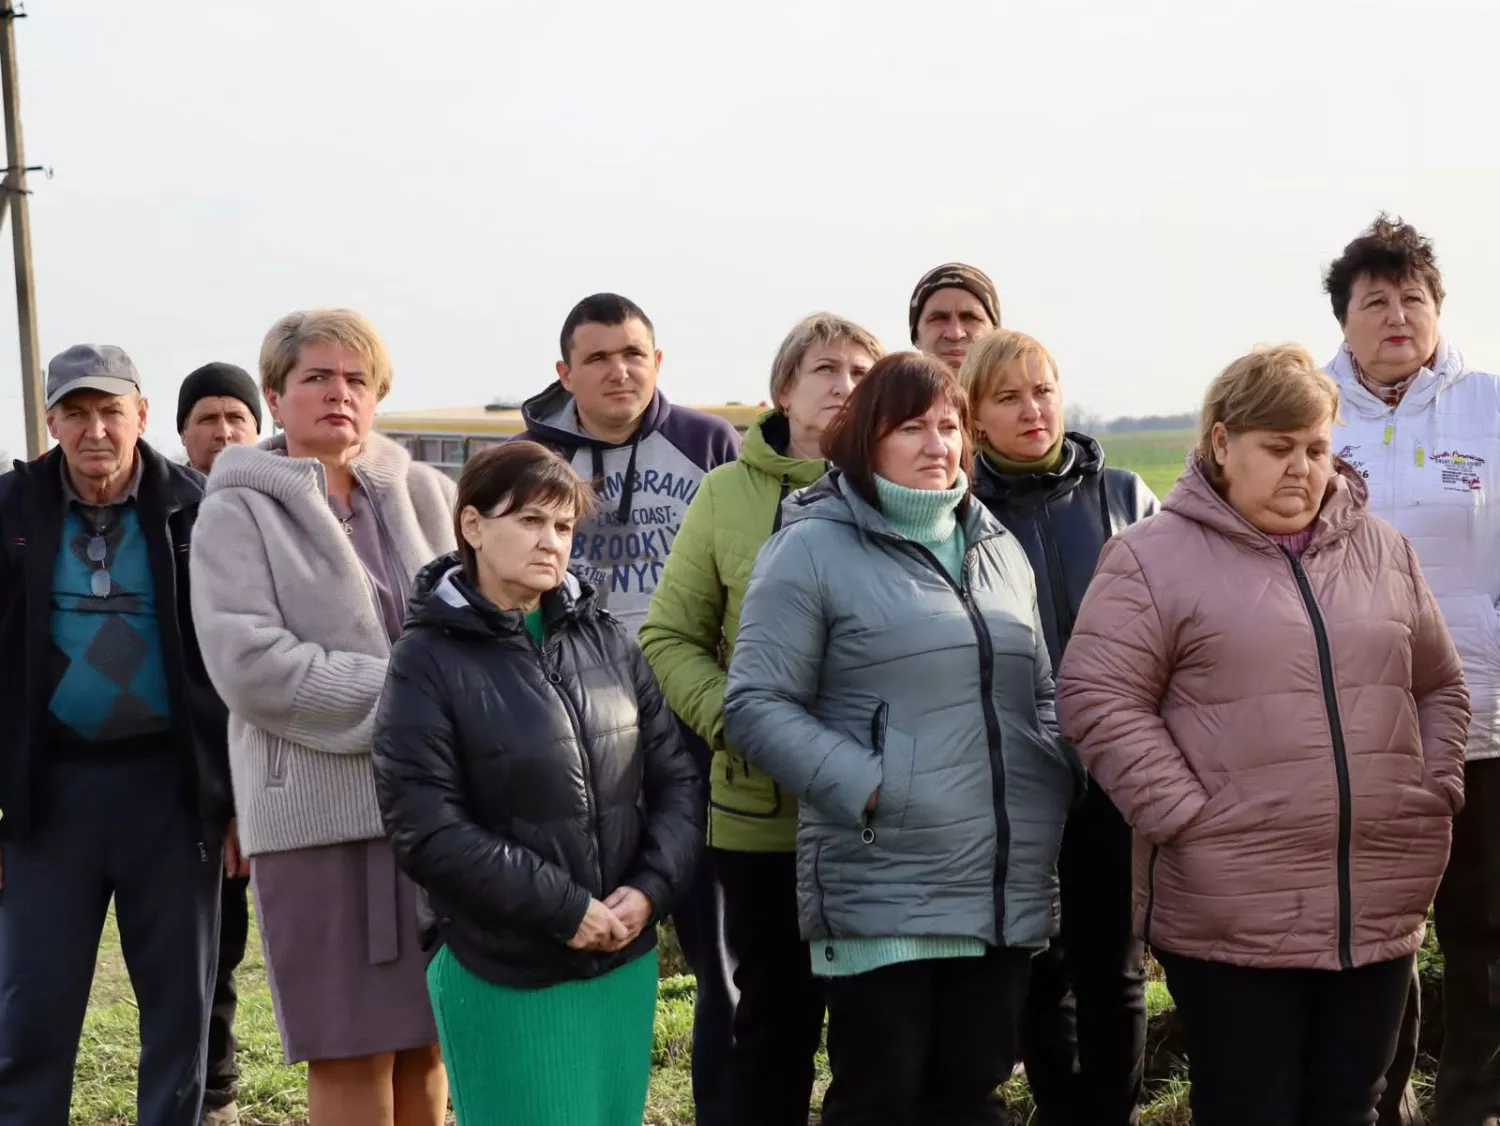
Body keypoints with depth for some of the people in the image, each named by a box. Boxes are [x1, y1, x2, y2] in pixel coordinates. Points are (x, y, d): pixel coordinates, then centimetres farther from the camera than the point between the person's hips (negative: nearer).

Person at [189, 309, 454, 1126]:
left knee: (424, 1037, 10)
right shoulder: (238, 513, -1)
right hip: (321, 808, -4)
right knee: (352, 1051, 0)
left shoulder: (424, 496, 11)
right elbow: (248, 662, -13)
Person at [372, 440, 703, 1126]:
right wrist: (565, 910, -16)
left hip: (625, 962, 5)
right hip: (503, 977, -5)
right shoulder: (428, 661, -7)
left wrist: (650, 889, -10)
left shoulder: (608, 642, 7)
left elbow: (676, 779, 6)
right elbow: (428, 832, -14)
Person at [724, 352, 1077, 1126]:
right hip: (882, 901, -6)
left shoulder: (999, 549, 16)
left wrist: (1054, 789, 6)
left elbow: (1040, 696, 24)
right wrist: (867, 790, -18)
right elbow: (754, 706, -10)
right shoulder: (812, 549, -5)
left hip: (1008, 895, 6)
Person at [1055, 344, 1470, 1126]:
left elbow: (1439, 688, 20)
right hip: (1233, 917, -4)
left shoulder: (1382, 550, 12)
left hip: (1382, 907, 5)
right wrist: (1190, 820, -14)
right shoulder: (1155, 557, -4)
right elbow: (1097, 700, -9)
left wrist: (1435, 796, 6)